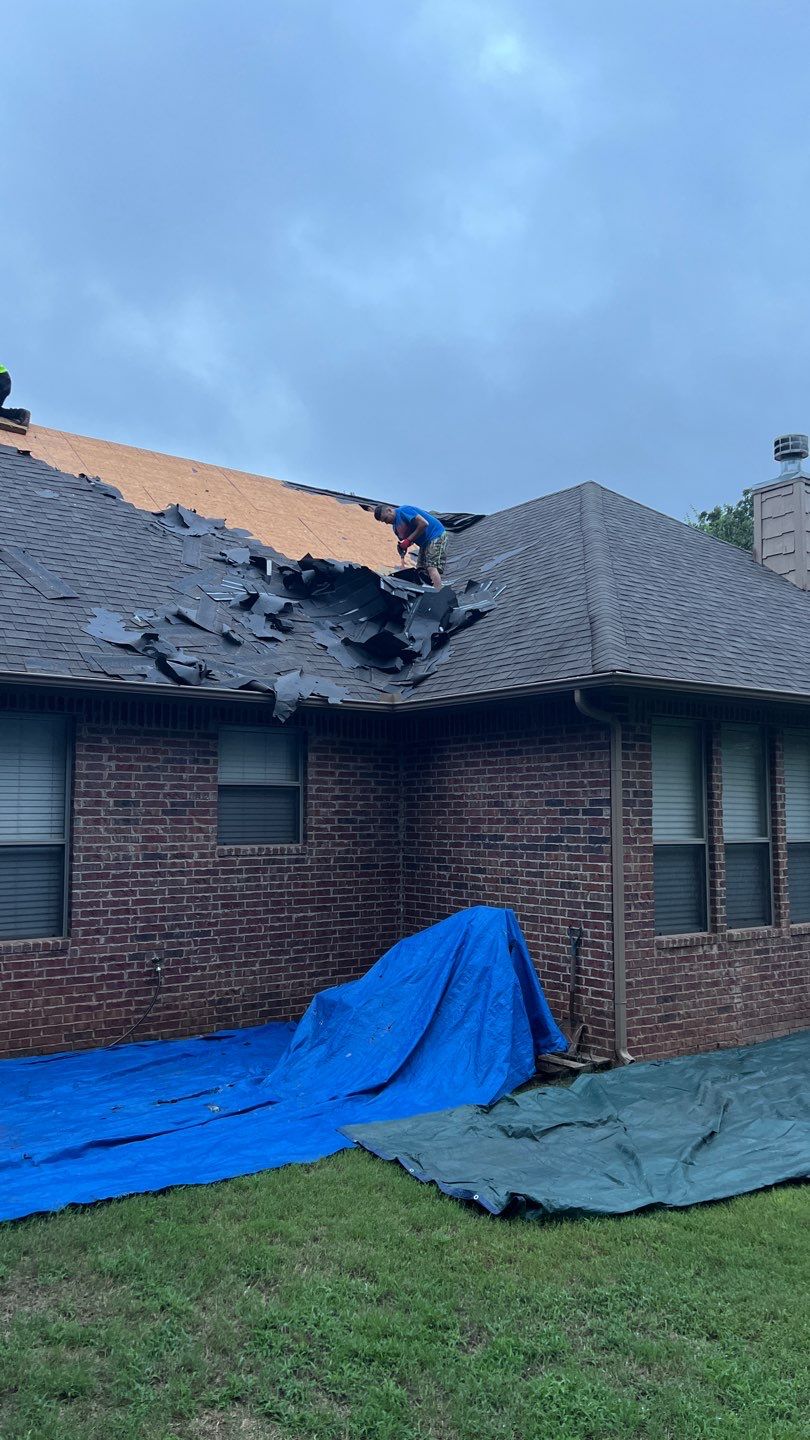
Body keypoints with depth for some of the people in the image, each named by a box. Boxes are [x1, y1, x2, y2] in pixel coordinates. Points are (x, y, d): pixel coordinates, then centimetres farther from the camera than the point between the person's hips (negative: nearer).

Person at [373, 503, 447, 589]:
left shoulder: (403, 511, -19)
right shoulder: (396, 525, 10)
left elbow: (424, 523, -26)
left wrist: (408, 540, -22)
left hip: (436, 536, -10)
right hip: (425, 543, 10)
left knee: (432, 567, -23)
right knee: (421, 569, 4)